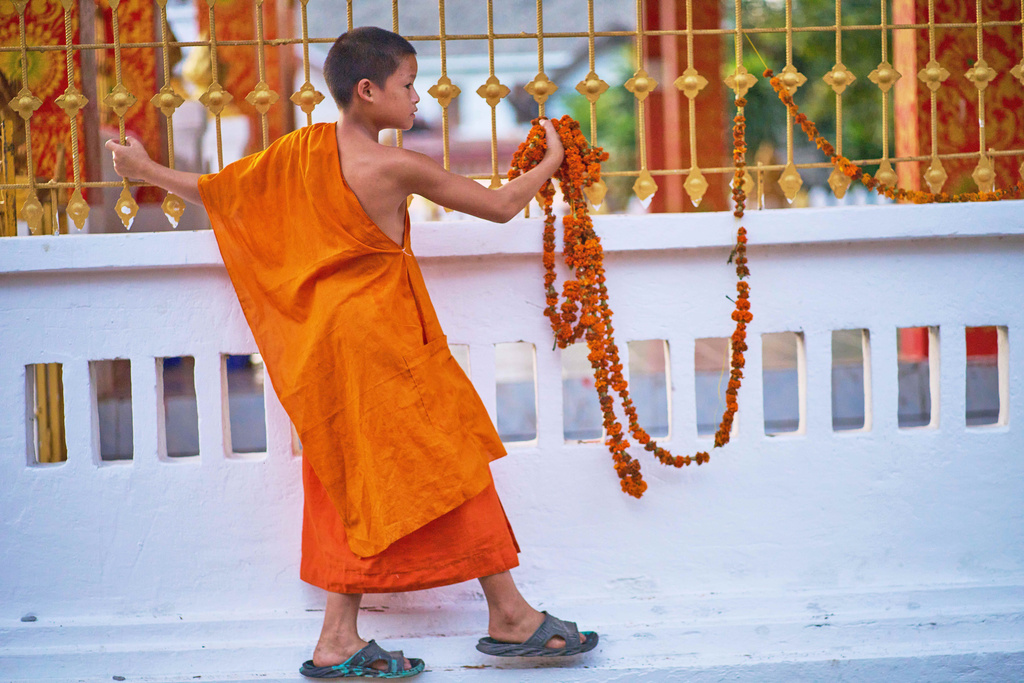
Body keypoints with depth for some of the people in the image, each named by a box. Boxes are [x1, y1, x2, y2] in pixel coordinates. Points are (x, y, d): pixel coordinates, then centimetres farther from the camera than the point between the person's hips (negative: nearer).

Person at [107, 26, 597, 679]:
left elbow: (212, 189, 10)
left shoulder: (302, 148, 1)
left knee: (358, 482, 12)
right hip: (382, 341, -7)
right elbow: (502, 207, -7)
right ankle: (511, 616, 13)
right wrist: (551, 160, 11)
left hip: (324, 344, 7)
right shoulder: (397, 168, -16)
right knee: (449, 462, 3)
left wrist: (145, 169, 27)